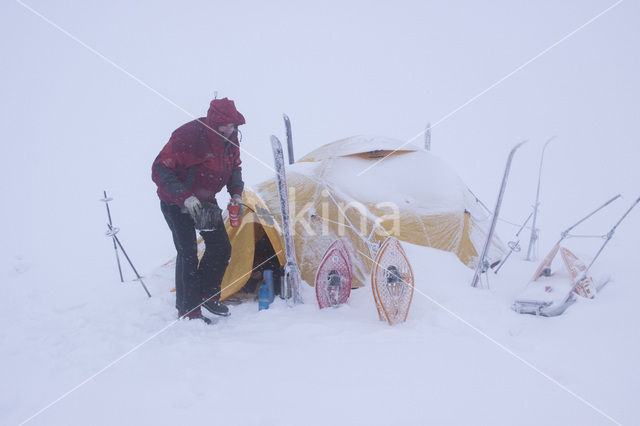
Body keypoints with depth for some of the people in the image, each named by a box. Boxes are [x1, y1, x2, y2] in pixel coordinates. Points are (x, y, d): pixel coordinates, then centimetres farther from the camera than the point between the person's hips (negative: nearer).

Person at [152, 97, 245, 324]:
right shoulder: (187, 136, -29)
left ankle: (207, 295, 24)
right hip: (176, 203, -7)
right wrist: (184, 197, -34)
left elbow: (234, 167, 10)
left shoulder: (230, 138, -7)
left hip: (205, 201, 7)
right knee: (188, 252, -10)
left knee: (221, 247, 5)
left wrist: (236, 193, -5)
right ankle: (187, 310, 5)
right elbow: (160, 171, -26)